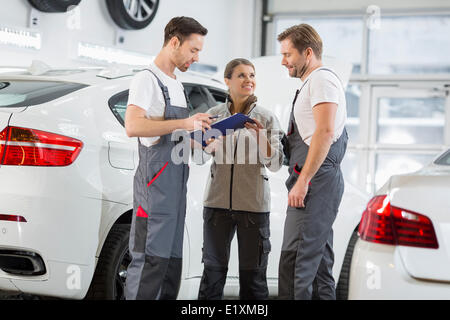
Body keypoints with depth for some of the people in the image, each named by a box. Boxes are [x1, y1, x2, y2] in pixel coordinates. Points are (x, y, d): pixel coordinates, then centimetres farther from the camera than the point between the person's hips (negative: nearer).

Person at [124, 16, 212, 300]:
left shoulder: (177, 85, 21)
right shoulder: (147, 79, -7)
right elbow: (133, 126, -22)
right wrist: (184, 122, -21)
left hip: (178, 180, 9)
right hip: (156, 181, -9)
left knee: (172, 257, 10)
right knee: (151, 257, -12)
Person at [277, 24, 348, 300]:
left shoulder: (322, 78, -7)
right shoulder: (312, 82, 25)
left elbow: (325, 131, -18)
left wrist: (303, 181, -21)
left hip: (316, 181, -11)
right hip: (319, 183, 11)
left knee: (295, 259, -16)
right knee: (319, 260, 11)